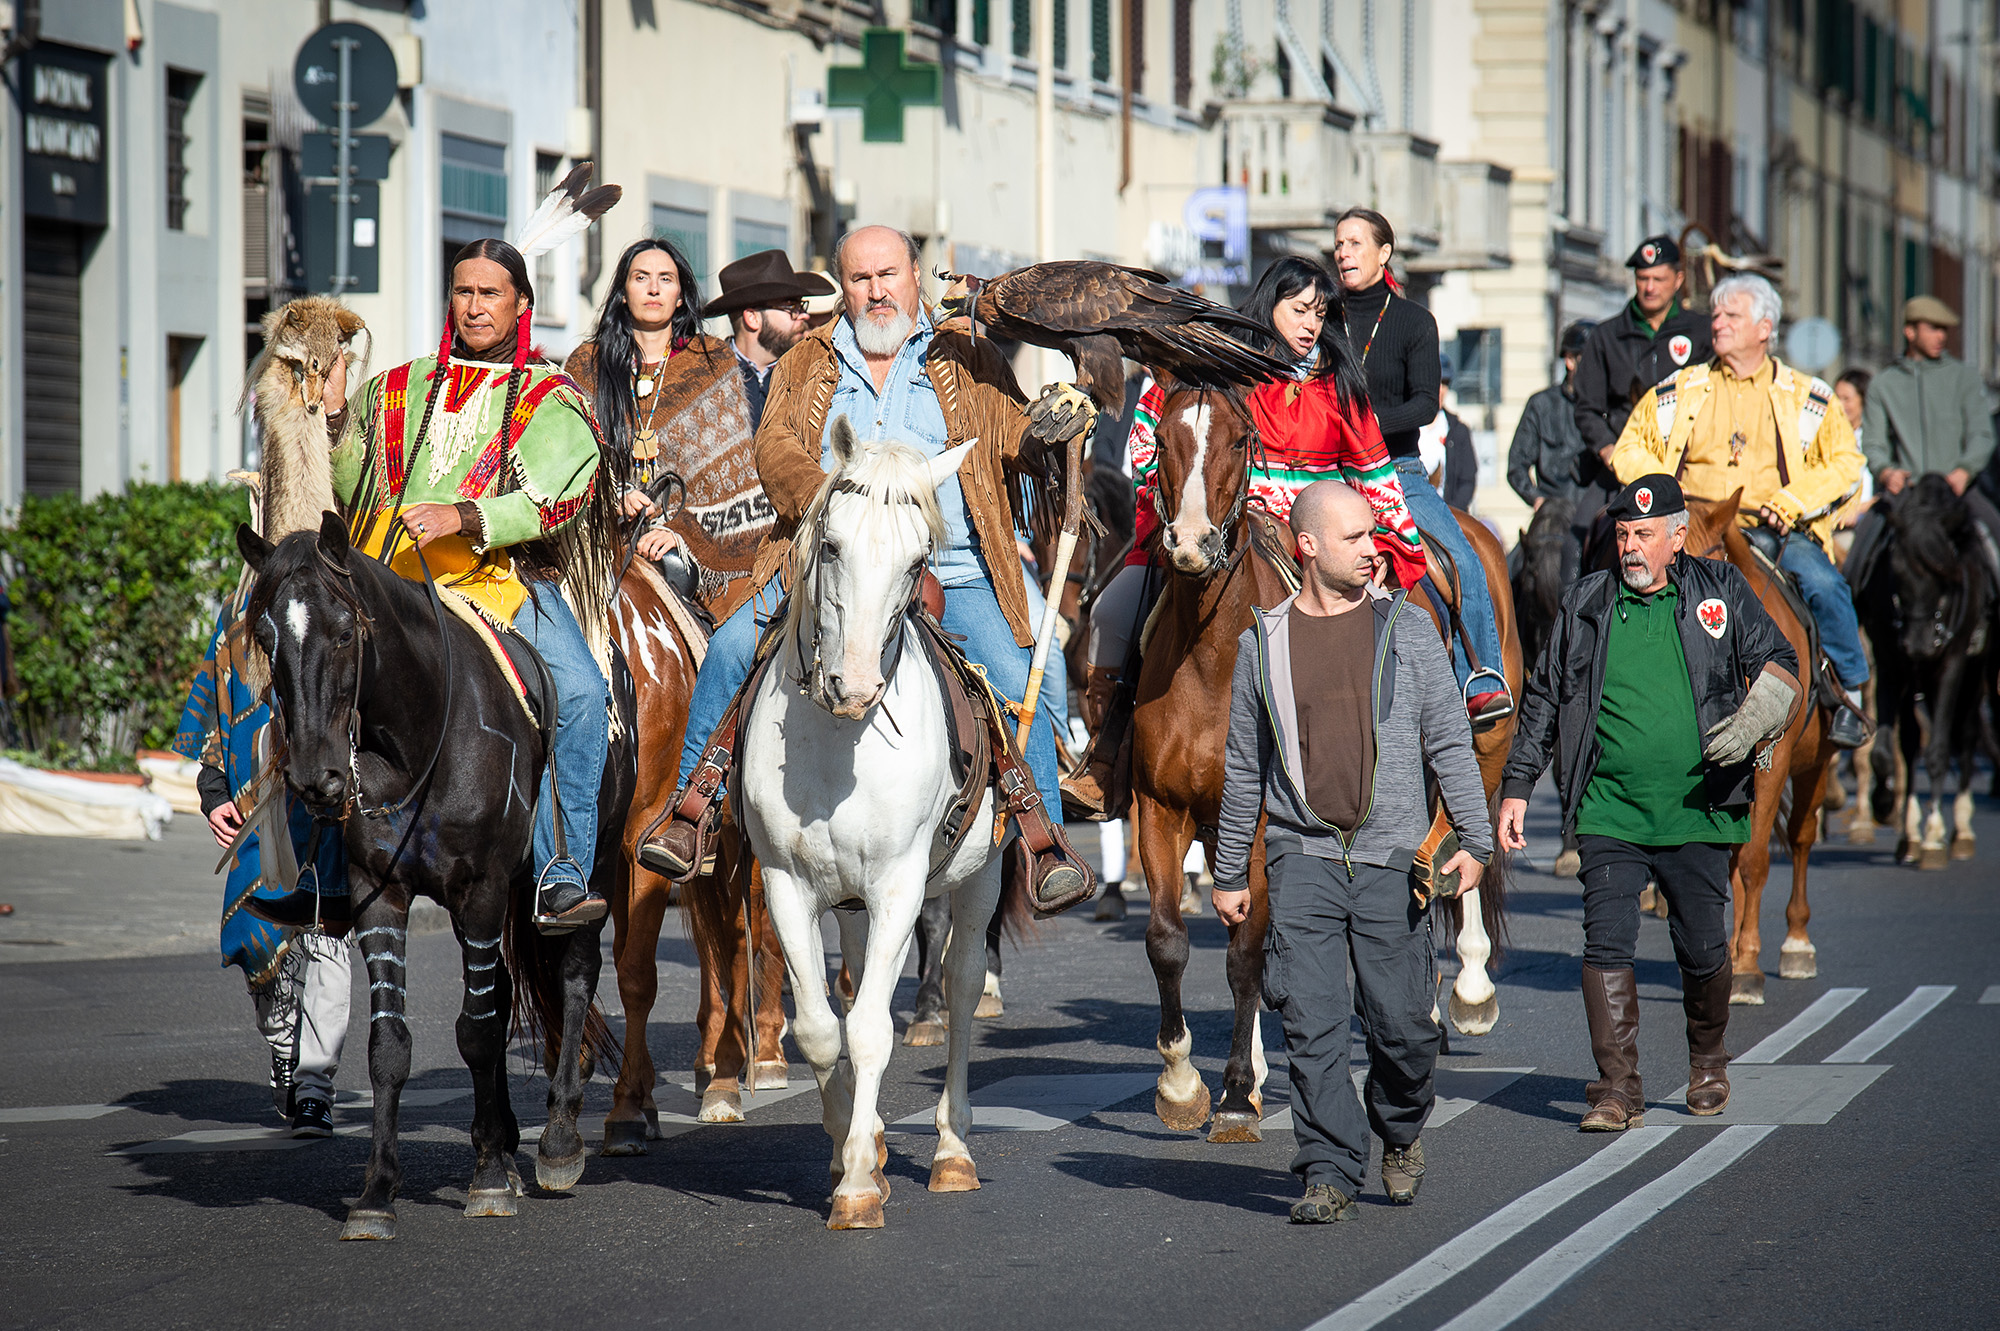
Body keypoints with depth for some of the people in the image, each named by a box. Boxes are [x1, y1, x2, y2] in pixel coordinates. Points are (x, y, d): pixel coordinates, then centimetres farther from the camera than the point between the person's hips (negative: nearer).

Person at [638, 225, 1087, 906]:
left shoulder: (968, 359, 14)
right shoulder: (805, 363, 15)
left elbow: (1013, 437, 9)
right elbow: (775, 447, 1)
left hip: (953, 573, -1)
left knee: (1015, 680, -20)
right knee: (731, 648, -18)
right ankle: (693, 806, -5)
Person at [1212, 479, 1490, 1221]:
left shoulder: (1406, 630, 3)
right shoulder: (1264, 642, 6)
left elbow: (1450, 743, 5)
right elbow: (1244, 768, 13)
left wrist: (1473, 840, -3)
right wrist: (1229, 873, 14)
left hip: (1391, 855, 0)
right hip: (1303, 855, 1)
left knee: (1400, 1020, 3)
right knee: (1312, 1024, -6)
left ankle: (1401, 1132, 30)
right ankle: (1330, 1173, 1)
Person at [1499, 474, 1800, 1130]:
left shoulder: (1720, 591, 3)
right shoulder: (1586, 603, 6)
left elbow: (1776, 660, 4)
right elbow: (1543, 700, 13)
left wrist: (1756, 718, -18)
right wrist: (1517, 786, 9)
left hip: (1697, 811, 0)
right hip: (1608, 812, 1)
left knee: (1703, 950, 7)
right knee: (1607, 945, -9)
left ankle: (1707, 1062, 33)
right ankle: (1617, 1088, -5)